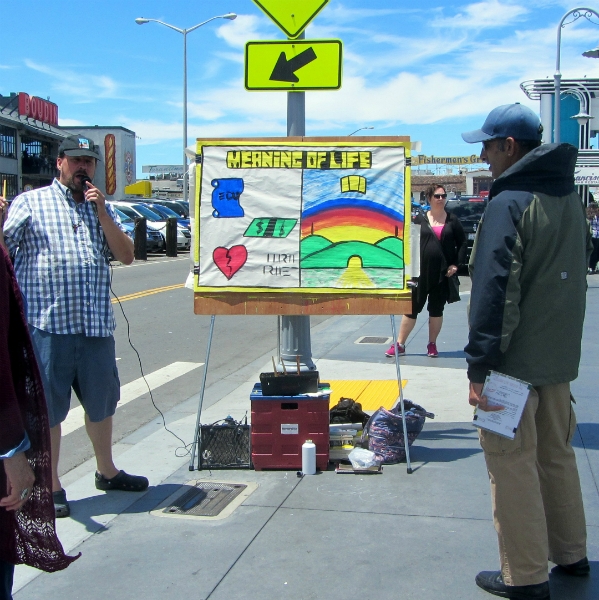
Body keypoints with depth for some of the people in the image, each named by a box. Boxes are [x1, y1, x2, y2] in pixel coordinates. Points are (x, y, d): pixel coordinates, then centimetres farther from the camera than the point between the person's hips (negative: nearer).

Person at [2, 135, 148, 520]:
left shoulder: (101, 208, 16)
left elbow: (126, 256, 6)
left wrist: (101, 211, -3)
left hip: (96, 325, 4)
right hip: (47, 325, -4)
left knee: (102, 402, 15)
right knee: (48, 407, 3)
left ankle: (106, 471, 33)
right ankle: (51, 486, 15)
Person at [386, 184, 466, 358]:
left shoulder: (452, 220, 4)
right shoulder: (420, 219, 2)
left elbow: (462, 243, 6)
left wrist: (456, 264, -4)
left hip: (442, 273, 1)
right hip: (421, 271, -1)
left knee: (436, 309, 10)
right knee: (412, 307, 3)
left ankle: (432, 344, 22)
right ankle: (400, 344, 9)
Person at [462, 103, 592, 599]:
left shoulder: (509, 203, -17)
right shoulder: (569, 200, 10)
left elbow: (493, 291, -22)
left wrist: (479, 367, -21)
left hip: (516, 359, -8)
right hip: (560, 355, 9)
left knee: (512, 462, 1)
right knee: (557, 453, 20)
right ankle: (570, 553, 32)